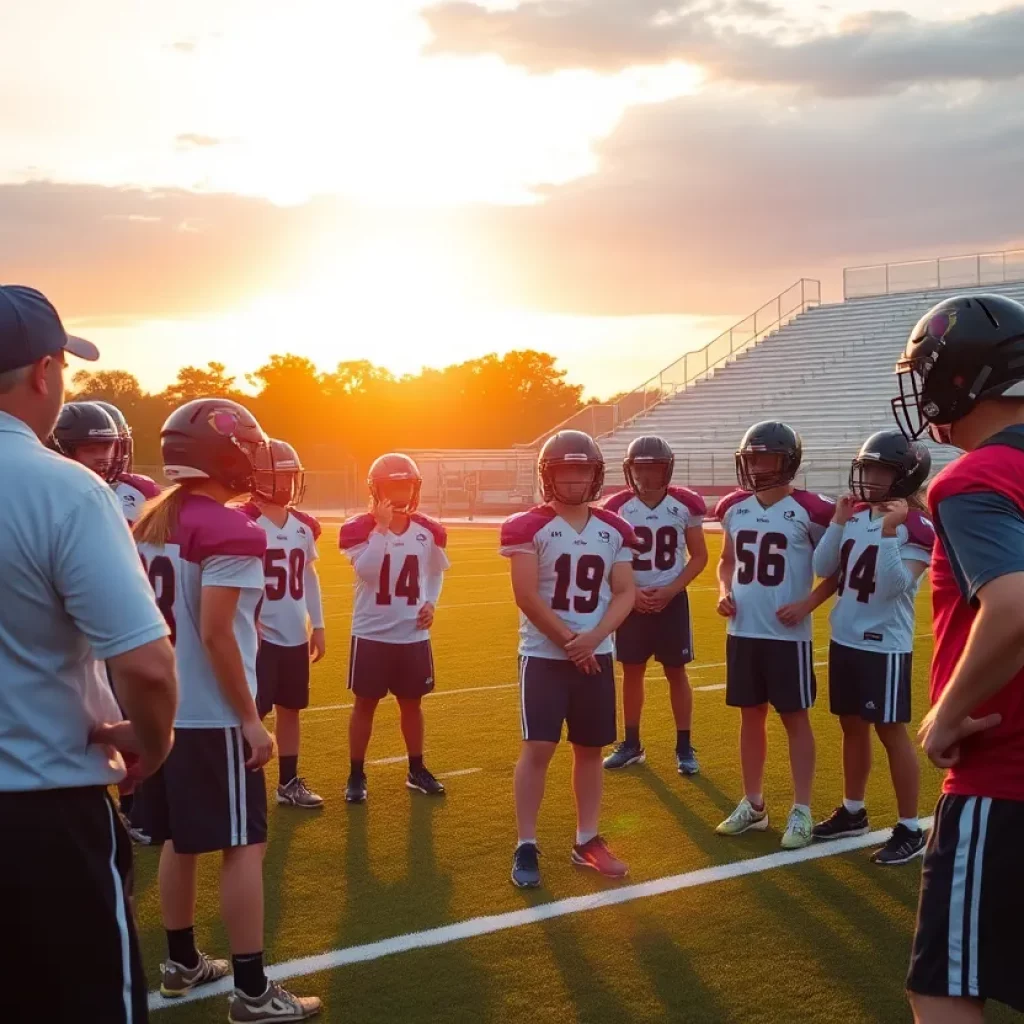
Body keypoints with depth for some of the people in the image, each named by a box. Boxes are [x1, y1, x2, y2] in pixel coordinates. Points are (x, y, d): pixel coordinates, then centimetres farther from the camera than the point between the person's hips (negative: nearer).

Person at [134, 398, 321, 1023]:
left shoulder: (151, 522, 7)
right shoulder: (229, 531, -18)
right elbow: (215, 633, -22)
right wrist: (249, 718, -16)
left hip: (164, 709, 8)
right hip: (212, 716, -8)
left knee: (180, 839, 18)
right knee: (244, 846, -1)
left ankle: (182, 963, 30)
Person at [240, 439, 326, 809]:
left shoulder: (304, 525, 8)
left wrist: (317, 626, 13)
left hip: (296, 636, 7)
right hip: (261, 636, -7)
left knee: (290, 709, 14)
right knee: (250, 713, -4)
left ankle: (289, 782, 25)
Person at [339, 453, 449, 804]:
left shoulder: (428, 531, 0)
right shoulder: (360, 528, -11)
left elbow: (435, 572, 16)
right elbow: (366, 573, -25)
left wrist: (431, 602, -1)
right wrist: (382, 527, -28)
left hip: (413, 634, 3)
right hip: (371, 633, -3)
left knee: (411, 703, 14)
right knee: (365, 704, 6)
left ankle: (417, 770, 27)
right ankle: (356, 775, 14)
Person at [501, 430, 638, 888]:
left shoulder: (615, 530, 5)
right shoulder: (528, 527, -8)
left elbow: (624, 594, 2)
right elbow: (527, 596, -13)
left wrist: (593, 637, -14)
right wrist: (568, 641, -13)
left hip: (597, 656, 4)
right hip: (544, 654, -4)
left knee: (590, 749, 10)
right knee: (538, 748, -6)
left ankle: (587, 841, 22)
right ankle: (526, 846, 2)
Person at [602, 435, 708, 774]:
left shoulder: (685, 505, -7)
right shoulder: (618, 507, -5)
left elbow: (699, 557, -1)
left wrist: (670, 591, -12)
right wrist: (630, 592, -13)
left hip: (671, 600, -1)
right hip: (632, 600, 1)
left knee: (676, 672, 4)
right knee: (632, 671, 9)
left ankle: (684, 747, 13)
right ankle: (632, 744, 21)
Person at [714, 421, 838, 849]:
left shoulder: (809, 510, -10)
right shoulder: (734, 508, 5)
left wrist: (808, 603, -13)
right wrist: (724, 591, 2)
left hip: (787, 633, -5)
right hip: (742, 630, 5)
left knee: (795, 718, 4)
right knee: (751, 715, 13)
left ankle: (801, 811, 12)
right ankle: (753, 804, 24)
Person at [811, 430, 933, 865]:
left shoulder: (916, 526, -14)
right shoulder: (854, 514, 6)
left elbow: (896, 586, -22)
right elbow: (823, 568, 3)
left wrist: (889, 532, -30)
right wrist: (838, 522, -7)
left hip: (885, 645, -7)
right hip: (844, 638, 7)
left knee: (891, 732, -1)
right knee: (852, 726, 17)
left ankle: (910, 829, 9)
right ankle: (853, 811, 31)